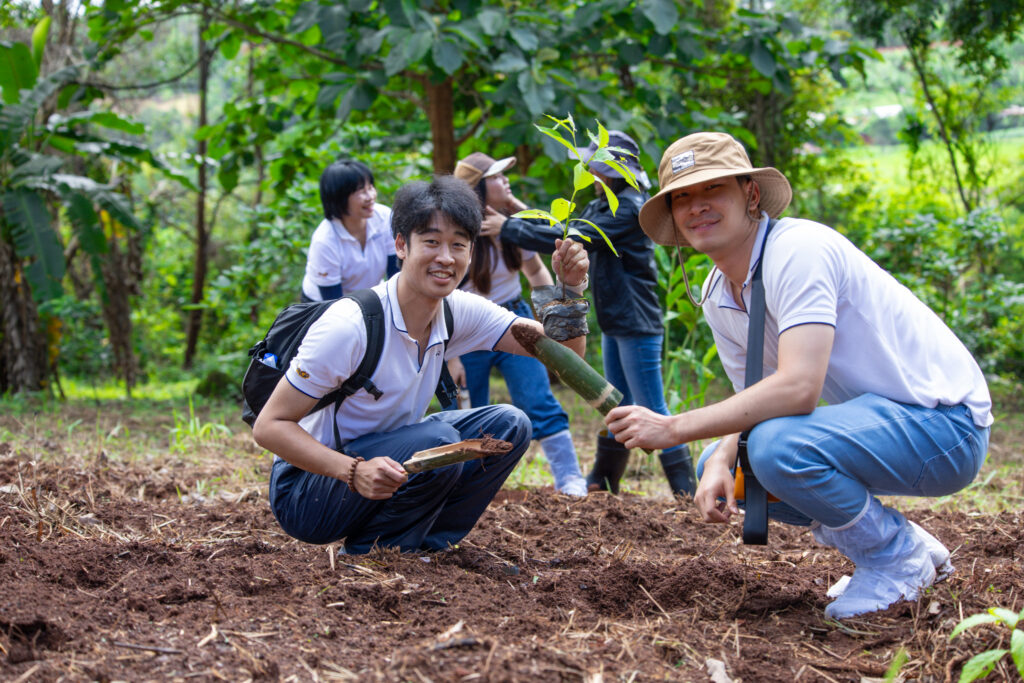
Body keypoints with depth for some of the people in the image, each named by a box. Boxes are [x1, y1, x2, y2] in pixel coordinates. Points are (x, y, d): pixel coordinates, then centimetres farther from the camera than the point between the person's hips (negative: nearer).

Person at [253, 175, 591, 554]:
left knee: (508, 426, -6)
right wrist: (355, 471, -37)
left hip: (379, 462, 7)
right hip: (304, 494, -7)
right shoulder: (350, 325, -26)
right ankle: (366, 554, -9)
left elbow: (562, 350, -1)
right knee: (438, 443, -30)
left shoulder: (459, 313, -5)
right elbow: (269, 426, -23)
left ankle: (424, 549, 0)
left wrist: (570, 286, -21)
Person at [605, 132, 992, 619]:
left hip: (944, 419, -10)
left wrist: (673, 428, -27)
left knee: (777, 445, -31)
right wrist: (721, 463, -12)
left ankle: (899, 560, -6)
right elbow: (755, 397, 11)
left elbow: (798, 388, -32)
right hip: (877, 416, 10)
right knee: (717, 464, 7)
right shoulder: (718, 295, 7)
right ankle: (899, 548, 13)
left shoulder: (799, 250, -22)